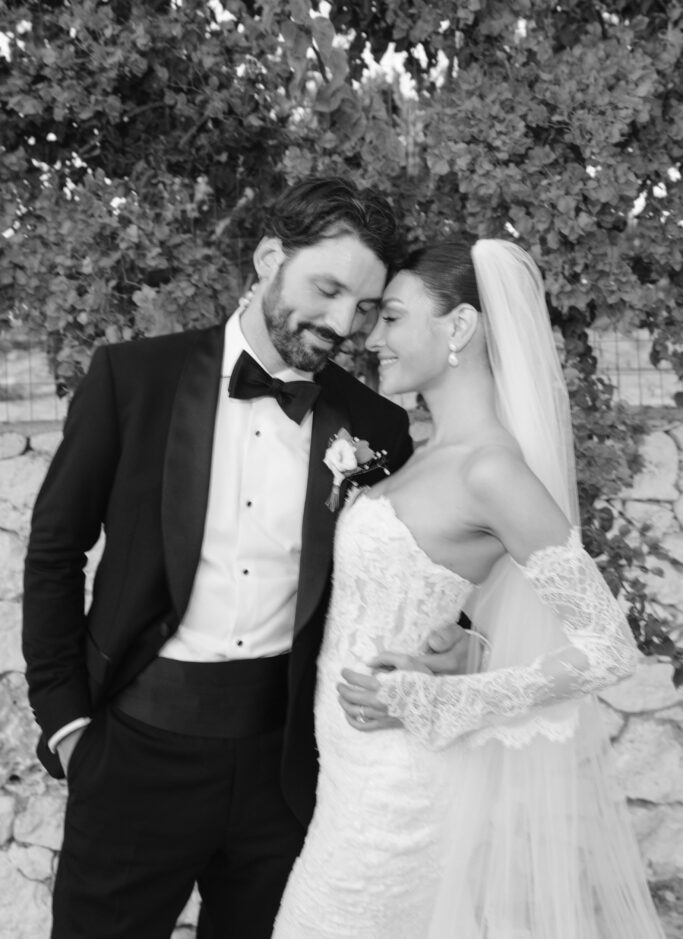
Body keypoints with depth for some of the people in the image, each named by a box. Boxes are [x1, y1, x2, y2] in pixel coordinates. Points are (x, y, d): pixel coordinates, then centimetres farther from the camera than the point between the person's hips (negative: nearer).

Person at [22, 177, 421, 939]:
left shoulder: (374, 424, -3)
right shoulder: (133, 376, -7)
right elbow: (55, 549, -1)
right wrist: (63, 717, -2)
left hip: (284, 753, 2)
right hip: (138, 743, -1)